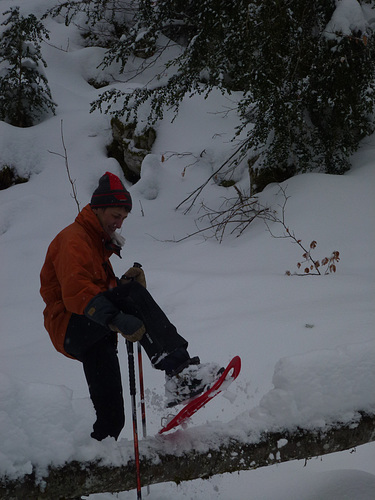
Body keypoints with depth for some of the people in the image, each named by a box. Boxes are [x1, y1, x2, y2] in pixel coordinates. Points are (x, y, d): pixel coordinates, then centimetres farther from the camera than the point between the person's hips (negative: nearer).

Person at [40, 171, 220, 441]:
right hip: (70, 327, -10)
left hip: (91, 337, 10)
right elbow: (76, 293, -25)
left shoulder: (98, 243, 25)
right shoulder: (73, 239, -8)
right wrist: (118, 320, -36)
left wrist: (124, 282, -4)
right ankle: (178, 372, -43)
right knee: (131, 294, -32)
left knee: (111, 420, 4)